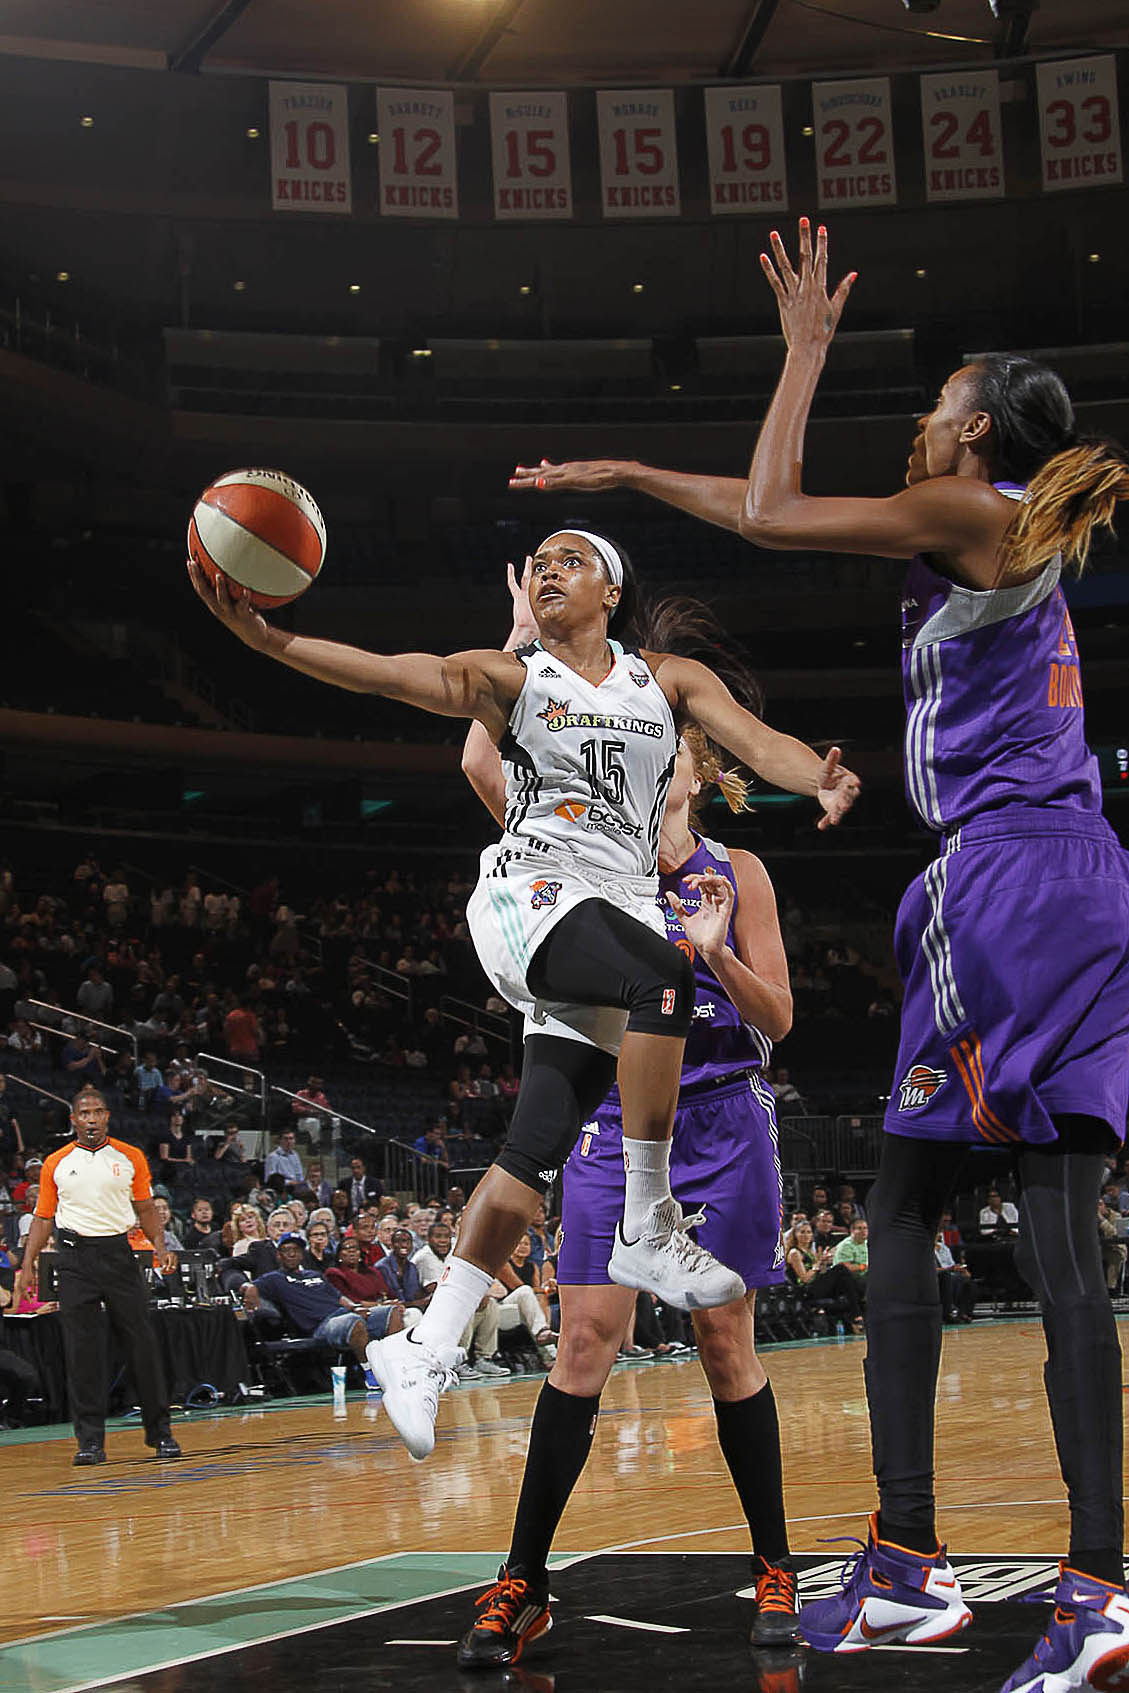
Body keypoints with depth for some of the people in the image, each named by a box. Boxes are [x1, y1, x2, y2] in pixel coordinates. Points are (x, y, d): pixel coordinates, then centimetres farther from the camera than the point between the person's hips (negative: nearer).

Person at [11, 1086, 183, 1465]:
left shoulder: (130, 1158, 6)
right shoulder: (56, 1163, 8)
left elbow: (146, 1209, 11)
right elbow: (44, 1217, 11)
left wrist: (160, 1247, -5)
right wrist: (28, 1265, 2)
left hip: (119, 1252, 0)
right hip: (75, 1256, 0)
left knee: (141, 1343, -1)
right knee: (81, 1351, -2)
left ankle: (159, 1432, 9)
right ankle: (90, 1440, 3)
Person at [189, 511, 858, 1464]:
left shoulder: (670, 680, 15)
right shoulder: (507, 679, 8)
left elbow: (759, 742, -1)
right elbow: (389, 675, -9)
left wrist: (821, 780, -26)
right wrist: (262, 636, -27)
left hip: (624, 911, 4)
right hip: (529, 895, -4)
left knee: (538, 1145, -3)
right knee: (665, 977, -34)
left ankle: (427, 1352, 4)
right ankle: (648, 1232, -26)